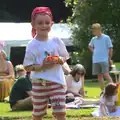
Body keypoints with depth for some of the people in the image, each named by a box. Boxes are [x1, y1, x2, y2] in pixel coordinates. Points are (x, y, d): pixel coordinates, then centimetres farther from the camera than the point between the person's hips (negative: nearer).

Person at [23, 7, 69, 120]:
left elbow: (64, 57, 10)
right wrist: (42, 66, -21)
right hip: (39, 83, 0)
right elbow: (27, 67, -5)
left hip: (56, 81, 1)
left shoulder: (56, 41, 0)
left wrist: (60, 60, -13)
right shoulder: (32, 45, -6)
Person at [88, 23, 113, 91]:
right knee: (99, 76, 5)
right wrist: (93, 51, 11)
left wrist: (109, 59, -4)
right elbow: (90, 46, 29)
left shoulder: (106, 38, -4)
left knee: (106, 75, -15)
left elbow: (110, 49, -2)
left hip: (104, 60, -5)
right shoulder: (94, 39, 10)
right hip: (95, 60, 5)